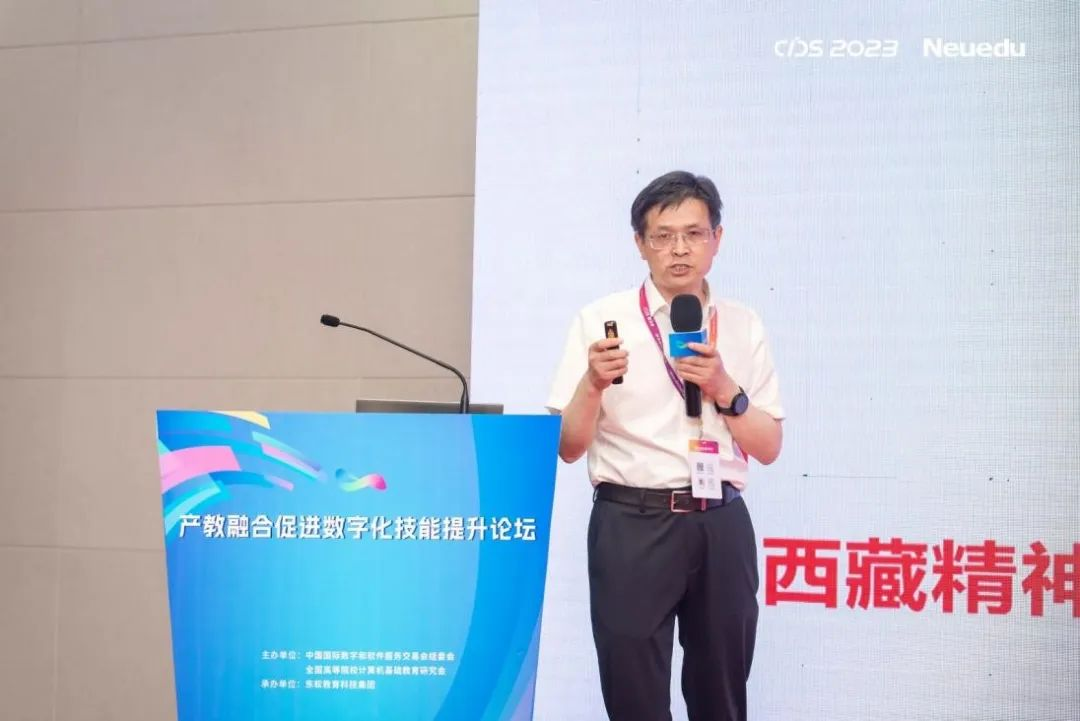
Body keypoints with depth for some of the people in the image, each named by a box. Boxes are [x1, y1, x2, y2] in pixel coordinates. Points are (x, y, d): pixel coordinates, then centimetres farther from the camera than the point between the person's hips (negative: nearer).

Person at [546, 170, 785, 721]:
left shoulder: (742, 326, 8)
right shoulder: (602, 321, -1)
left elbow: (769, 448, 7)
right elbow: (567, 448, -3)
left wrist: (724, 390, -9)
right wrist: (594, 384, -21)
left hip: (722, 526, 3)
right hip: (633, 526, -3)